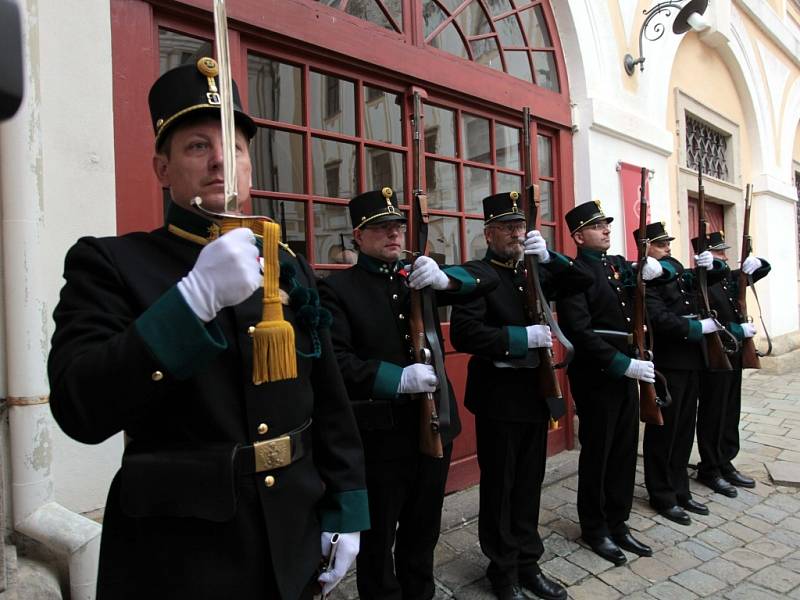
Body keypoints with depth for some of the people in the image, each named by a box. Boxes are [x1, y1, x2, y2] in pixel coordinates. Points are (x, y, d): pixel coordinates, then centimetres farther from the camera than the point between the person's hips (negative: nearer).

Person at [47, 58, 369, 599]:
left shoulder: (291, 270, 4)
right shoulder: (109, 263, -7)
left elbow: (331, 406, 5)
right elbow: (80, 409, -21)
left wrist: (345, 511, 2)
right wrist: (196, 297, -30)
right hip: (175, 556, -3)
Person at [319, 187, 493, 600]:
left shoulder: (421, 275, 7)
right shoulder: (337, 288, -8)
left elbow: (486, 280, 2)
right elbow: (334, 361, -18)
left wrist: (445, 278, -18)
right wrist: (398, 378, -28)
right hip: (379, 434, -5)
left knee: (424, 527, 22)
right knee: (378, 534, 13)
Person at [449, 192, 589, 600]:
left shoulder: (534, 271, 11)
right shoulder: (476, 274, -11)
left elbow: (582, 280, 9)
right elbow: (464, 334, -23)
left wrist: (548, 256, -5)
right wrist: (521, 338, -24)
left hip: (535, 393, 6)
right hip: (499, 397, -6)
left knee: (529, 484, 17)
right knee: (500, 488, 9)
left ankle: (528, 563, 33)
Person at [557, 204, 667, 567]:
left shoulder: (621, 264, 12)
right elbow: (579, 332, -21)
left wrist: (655, 270, -2)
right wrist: (623, 364, -23)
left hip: (627, 373, 7)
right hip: (596, 378, -7)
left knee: (625, 450, 15)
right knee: (597, 453, 6)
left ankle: (617, 523, 31)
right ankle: (595, 529, 24)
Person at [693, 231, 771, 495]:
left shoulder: (729, 278, 10)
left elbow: (765, 269, 22)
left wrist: (755, 262, 0)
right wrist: (740, 330, -18)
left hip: (733, 356, 8)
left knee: (731, 413, 15)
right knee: (712, 415, 3)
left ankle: (726, 464, 27)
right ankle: (709, 470, 16)